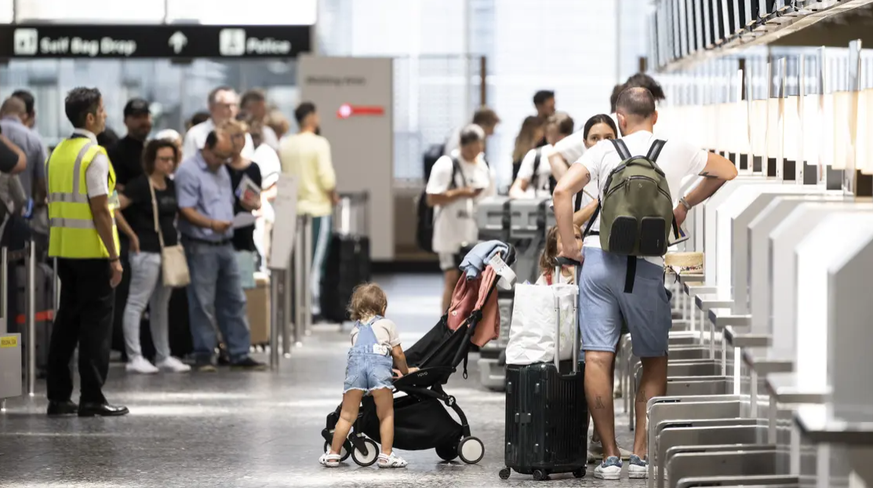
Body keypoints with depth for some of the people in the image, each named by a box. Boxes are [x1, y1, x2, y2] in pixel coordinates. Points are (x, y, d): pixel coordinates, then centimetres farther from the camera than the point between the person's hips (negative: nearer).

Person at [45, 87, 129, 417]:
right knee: (95, 323, -3)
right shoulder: (94, 155, -13)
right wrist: (114, 257, -14)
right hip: (92, 251, -8)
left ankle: (58, 396, 14)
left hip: (64, 249, 8)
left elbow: (55, 204, 13)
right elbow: (100, 211, -17)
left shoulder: (57, 154, 11)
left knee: (67, 319, 12)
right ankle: (91, 399, -3)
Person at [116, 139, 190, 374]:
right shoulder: (140, 185, -11)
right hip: (147, 252, -8)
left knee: (161, 306, 14)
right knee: (137, 303, -5)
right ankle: (134, 358, -6)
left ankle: (163, 357, 20)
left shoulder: (171, 186, 11)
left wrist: (175, 236, 13)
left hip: (169, 250, 8)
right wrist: (131, 234, -14)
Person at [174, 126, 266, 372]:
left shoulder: (222, 171, 16)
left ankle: (239, 353, 13)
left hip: (225, 244, 8)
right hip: (201, 247, -8)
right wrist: (211, 224, -31)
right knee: (203, 303, -2)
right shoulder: (188, 171, -10)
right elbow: (186, 210, -18)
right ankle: (204, 355, 5)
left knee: (234, 301, 8)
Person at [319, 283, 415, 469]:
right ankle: (386, 455, -1)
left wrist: (393, 369, 47)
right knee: (386, 414, 4)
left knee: (347, 416, 7)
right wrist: (405, 371, 43)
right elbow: (397, 353, 23)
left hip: (356, 362, 3)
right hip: (379, 361, -3)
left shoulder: (356, 328, 35)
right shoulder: (387, 324, 24)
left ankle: (333, 453, 8)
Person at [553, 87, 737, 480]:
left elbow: (563, 190, -6)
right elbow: (727, 171, 23)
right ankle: (640, 455, 8)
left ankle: (610, 456, -1)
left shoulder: (604, 150, 7)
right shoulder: (676, 151, 9)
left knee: (597, 359, 0)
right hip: (645, 265, 0)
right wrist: (686, 204, 31)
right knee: (655, 362, 13)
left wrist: (570, 245, 2)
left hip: (597, 257, 0)